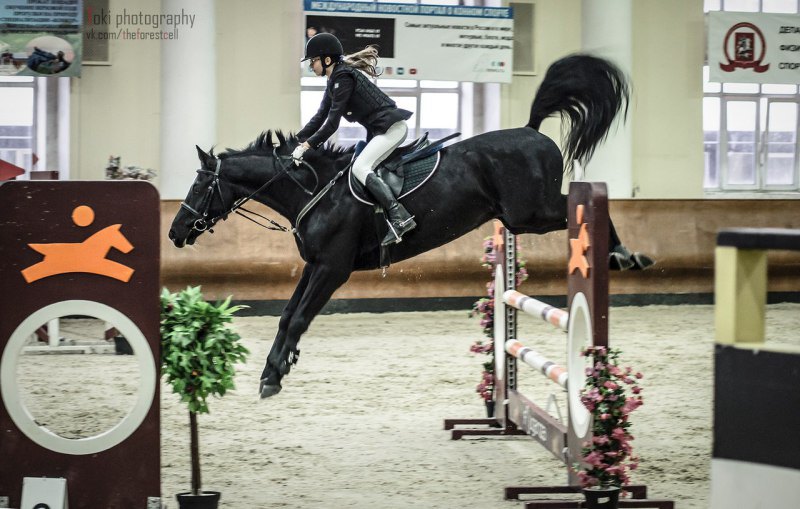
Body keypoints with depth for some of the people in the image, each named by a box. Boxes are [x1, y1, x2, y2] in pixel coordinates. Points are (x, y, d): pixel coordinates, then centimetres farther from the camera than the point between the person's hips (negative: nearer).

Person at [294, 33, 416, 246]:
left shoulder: (343, 78, -16)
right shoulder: (335, 80, 15)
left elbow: (332, 124, -19)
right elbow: (320, 117, 16)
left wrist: (308, 145, -15)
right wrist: (298, 141, 7)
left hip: (392, 127, -11)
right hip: (379, 131, 11)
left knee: (360, 167, -23)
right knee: (361, 166, 12)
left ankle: (400, 217, -35)